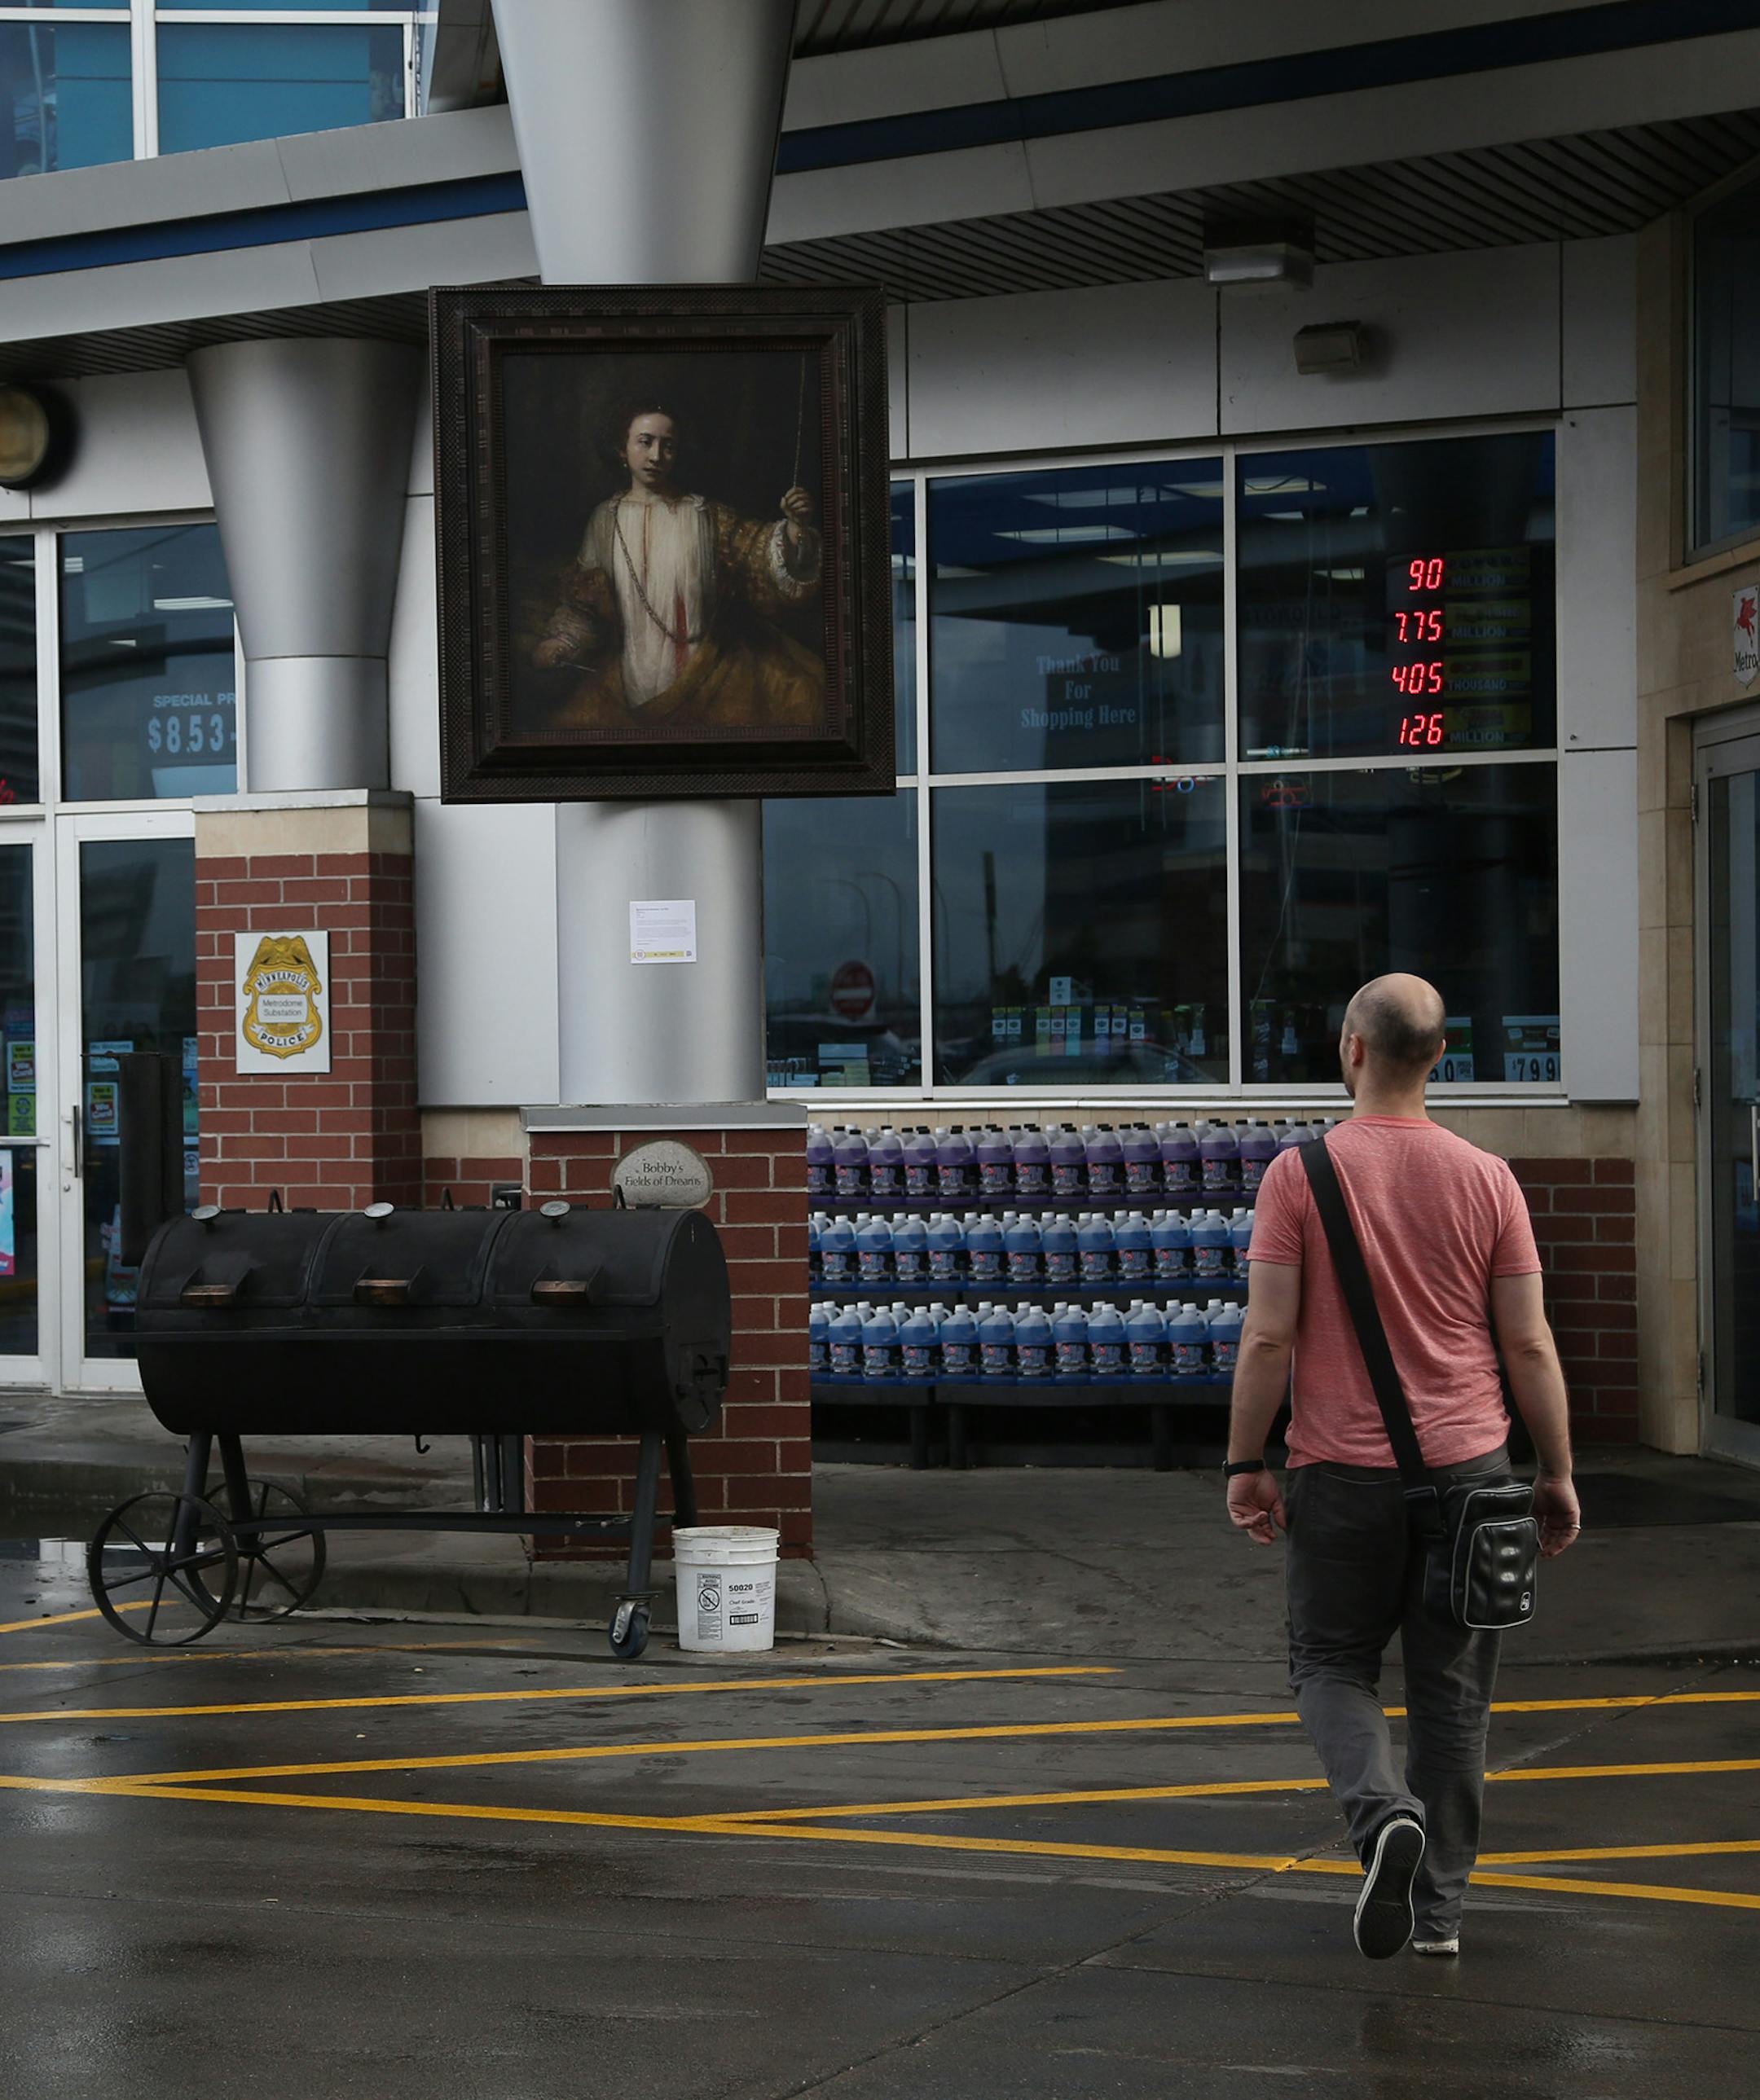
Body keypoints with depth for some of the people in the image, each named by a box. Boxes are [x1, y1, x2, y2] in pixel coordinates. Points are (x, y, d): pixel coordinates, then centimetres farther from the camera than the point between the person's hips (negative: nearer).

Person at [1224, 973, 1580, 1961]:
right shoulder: (1487, 1179, 0)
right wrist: (1558, 1474, 8)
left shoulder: (1298, 1175, -7)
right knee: (1453, 1686, 11)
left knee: (1333, 1663, 12)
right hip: (1468, 1465, 2)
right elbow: (1531, 1346, 0)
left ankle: (1385, 1809, -16)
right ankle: (1440, 1904, 15)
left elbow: (1269, 1338, -10)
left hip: (1344, 1471, -2)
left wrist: (1247, 1463, -2)